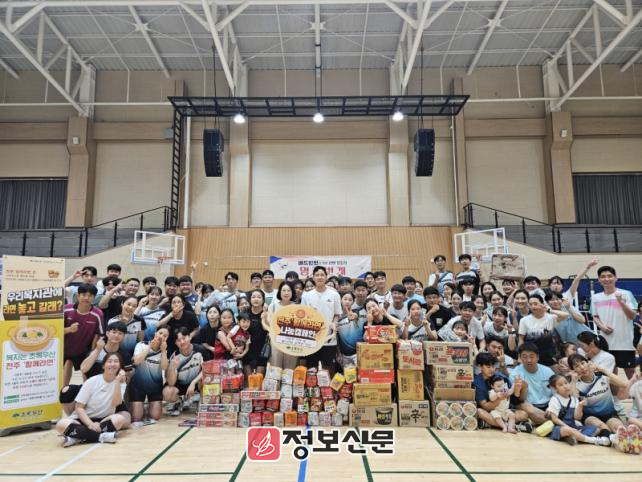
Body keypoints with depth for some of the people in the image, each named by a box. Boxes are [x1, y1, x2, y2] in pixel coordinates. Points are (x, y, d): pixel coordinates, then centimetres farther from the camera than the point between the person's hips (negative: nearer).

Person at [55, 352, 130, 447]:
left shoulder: (121, 383, -2)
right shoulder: (92, 381, -6)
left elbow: (115, 403, -19)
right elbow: (79, 407, -7)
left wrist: (117, 381, -27)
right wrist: (90, 424, -23)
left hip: (104, 420, 1)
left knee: (120, 419, -32)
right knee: (61, 424, -31)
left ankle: (78, 437, -29)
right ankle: (101, 436, -32)